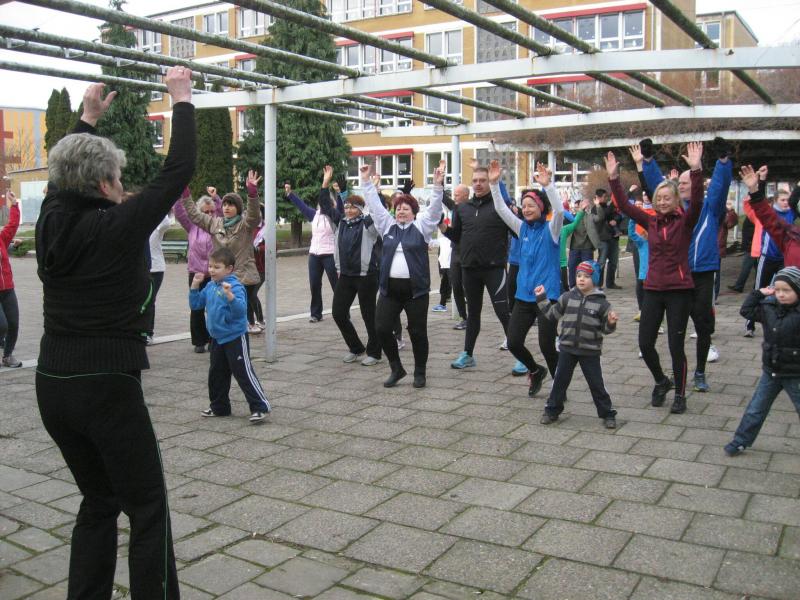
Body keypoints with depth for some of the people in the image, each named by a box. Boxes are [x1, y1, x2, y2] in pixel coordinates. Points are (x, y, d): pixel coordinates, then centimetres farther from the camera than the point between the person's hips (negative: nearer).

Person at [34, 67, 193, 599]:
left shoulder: (52, 222, 3)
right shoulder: (118, 227, -13)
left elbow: (63, 175, 24)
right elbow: (179, 171, -9)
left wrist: (89, 118, 32)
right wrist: (183, 100, 3)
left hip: (53, 385, 7)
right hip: (108, 387, -7)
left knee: (99, 499, 22)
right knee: (148, 509, 5)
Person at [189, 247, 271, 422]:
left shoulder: (235, 287, -19)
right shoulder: (210, 286, 5)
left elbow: (241, 310, -29)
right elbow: (196, 305, 12)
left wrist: (230, 295, -43)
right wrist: (195, 286, 1)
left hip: (235, 338, -8)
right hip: (217, 338, 8)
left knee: (244, 373, -6)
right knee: (216, 374, 18)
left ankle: (260, 407, 1)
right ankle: (219, 407, 32)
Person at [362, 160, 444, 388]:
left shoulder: (421, 226, 4)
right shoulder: (387, 226, 13)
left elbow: (434, 208, -5)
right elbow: (375, 205, 13)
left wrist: (438, 185, -18)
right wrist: (366, 182, 8)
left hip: (415, 289, -3)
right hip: (389, 288, 3)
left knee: (417, 331, 2)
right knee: (382, 328, -2)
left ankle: (420, 372, 19)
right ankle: (396, 368, 16)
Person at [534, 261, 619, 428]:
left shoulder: (601, 303, -4)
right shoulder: (567, 297, 2)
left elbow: (605, 329, 2)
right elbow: (552, 314, 11)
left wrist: (611, 323, -19)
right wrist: (541, 298, 7)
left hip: (590, 351, -2)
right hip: (567, 348, 2)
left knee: (596, 384, 4)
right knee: (560, 380, 10)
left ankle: (607, 414, 17)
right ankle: (552, 410, 23)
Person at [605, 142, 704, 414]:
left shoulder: (685, 221, -4)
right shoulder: (650, 222, 6)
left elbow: (697, 201, -21)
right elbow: (624, 206, 2)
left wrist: (696, 171, -34)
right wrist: (613, 178, -8)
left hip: (679, 290, -4)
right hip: (653, 290, 4)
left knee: (676, 345, 0)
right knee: (645, 343, 4)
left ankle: (680, 394, 19)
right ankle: (661, 381, 31)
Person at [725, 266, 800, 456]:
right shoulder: (769, 307, -2)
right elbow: (747, 311, 7)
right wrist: (758, 293, -3)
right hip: (771, 371, 5)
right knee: (756, 409, 13)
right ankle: (740, 441, 24)